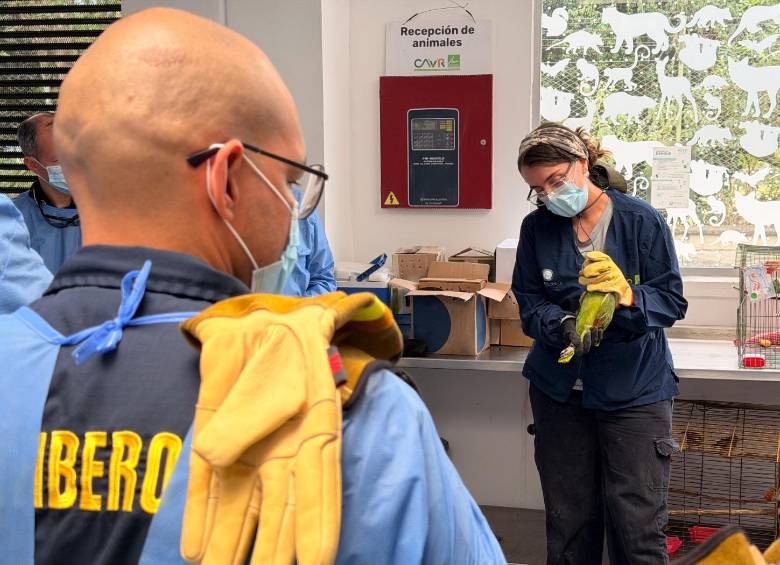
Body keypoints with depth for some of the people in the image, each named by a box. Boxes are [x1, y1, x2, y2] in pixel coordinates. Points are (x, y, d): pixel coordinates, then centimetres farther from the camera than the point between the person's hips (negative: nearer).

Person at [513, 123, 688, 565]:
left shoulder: (642, 221, -7)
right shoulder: (537, 228, 2)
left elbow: (672, 300, -8)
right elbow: (529, 302, 1)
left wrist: (628, 297, -28)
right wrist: (564, 326, -20)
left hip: (634, 391, -3)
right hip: (560, 391, 3)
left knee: (638, 526, -1)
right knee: (569, 521, 11)